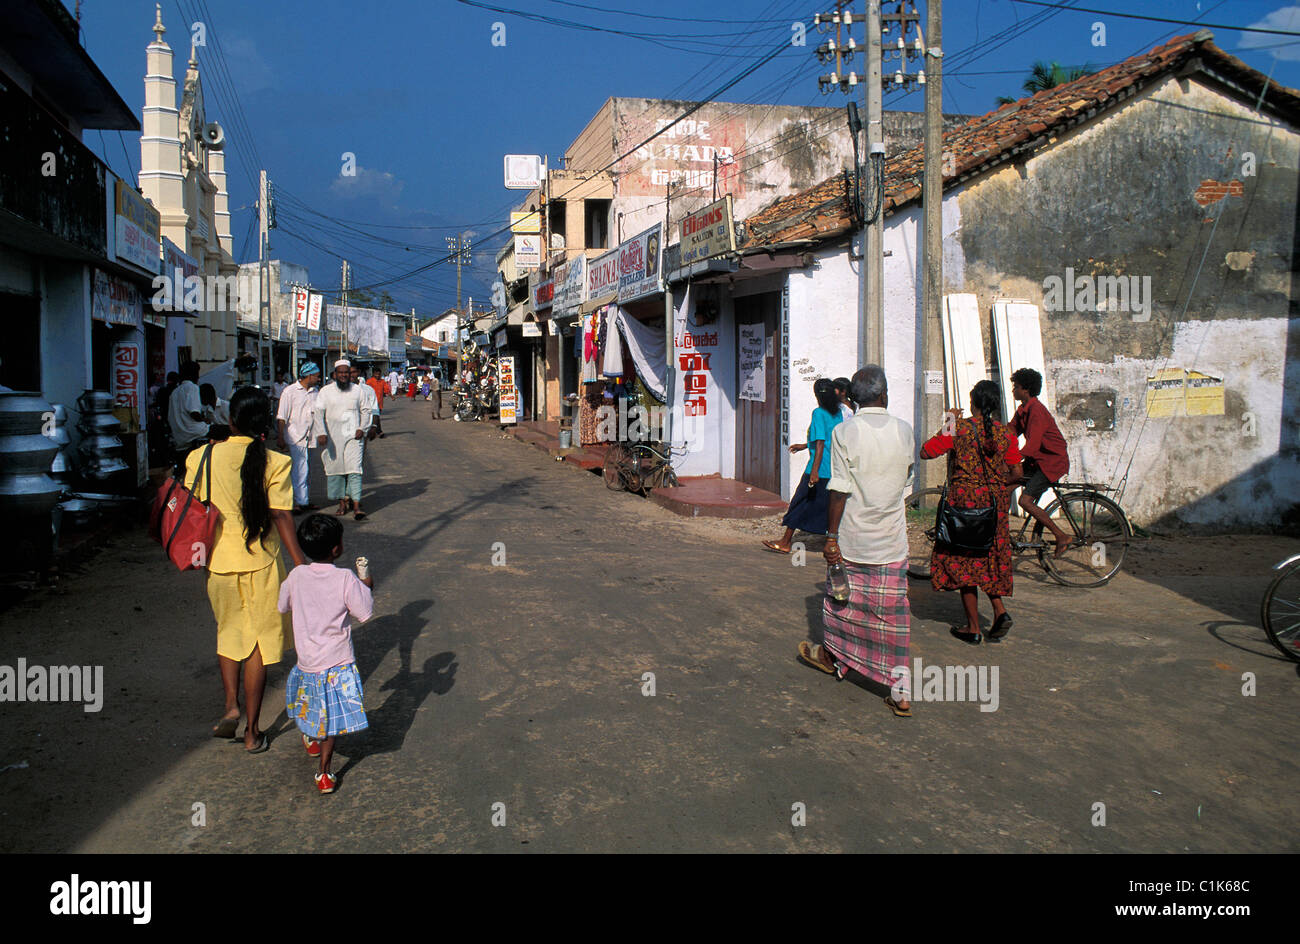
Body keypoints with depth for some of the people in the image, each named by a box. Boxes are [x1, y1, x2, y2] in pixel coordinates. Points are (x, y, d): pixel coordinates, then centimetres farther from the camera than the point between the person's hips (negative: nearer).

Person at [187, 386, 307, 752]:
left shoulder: (202, 457, -5)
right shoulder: (274, 462, -12)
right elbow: (281, 518, -15)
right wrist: (302, 565, -13)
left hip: (219, 561, 2)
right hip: (261, 562, -2)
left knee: (227, 633, 25)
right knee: (259, 642, 10)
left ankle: (231, 704, 9)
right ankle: (252, 731, 16)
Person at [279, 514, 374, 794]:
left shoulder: (296, 576, -7)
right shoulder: (346, 579, -17)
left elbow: (283, 606, 9)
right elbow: (364, 613, -10)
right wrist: (366, 585, 3)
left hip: (307, 660, 3)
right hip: (338, 661, -3)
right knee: (332, 716, 8)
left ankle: (311, 739, 51)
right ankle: (324, 772, 9)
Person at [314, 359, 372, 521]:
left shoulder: (358, 390, 7)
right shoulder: (325, 391, 3)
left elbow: (365, 411, 11)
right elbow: (319, 413, -3)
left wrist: (362, 429, -3)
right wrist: (321, 433, -14)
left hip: (353, 436, -1)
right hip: (333, 437, 1)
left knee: (354, 469, -11)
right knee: (336, 470, 7)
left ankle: (356, 506, -15)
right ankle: (342, 503, 20)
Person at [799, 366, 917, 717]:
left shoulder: (844, 432, -10)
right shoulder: (904, 431, -1)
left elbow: (839, 490, -13)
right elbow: (905, 481, 11)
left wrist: (831, 537, -8)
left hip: (854, 537, -2)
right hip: (892, 540, 2)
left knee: (842, 597, 18)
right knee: (893, 610, 4)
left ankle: (831, 654, 41)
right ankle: (901, 691, 3)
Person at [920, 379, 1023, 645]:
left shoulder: (958, 428, -10)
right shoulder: (1006, 434, -1)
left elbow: (925, 452, -6)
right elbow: (1016, 472, 3)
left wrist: (948, 424, 2)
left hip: (964, 497, -3)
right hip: (995, 502, 4)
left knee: (964, 560, 5)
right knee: (989, 558, 20)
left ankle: (973, 628, 9)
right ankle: (1000, 609, 4)